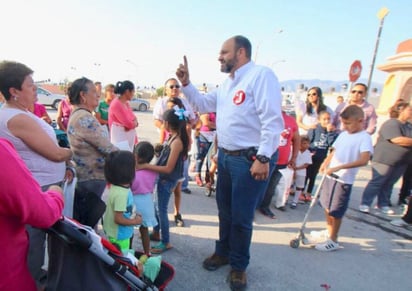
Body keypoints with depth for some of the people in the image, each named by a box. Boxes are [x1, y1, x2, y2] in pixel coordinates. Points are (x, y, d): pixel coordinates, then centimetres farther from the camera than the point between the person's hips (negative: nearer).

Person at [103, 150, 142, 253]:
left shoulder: (115, 187, -3)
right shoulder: (121, 193, -31)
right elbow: (118, 219, -28)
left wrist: (133, 214, 3)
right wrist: (135, 221, -16)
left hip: (115, 233, 9)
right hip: (119, 236, -9)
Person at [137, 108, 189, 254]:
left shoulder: (177, 142, -24)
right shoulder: (173, 137, 4)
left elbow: (168, 168, -24)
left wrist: (146, 166, -23)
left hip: (168, 180, -9)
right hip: (163, 178, 9)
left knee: (162, 210, 3)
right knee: (157, 206, 22)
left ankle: (166, 242, 18)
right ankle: (156, 232, 41)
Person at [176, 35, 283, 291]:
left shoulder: (261, 75, -15)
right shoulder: (227, 83, 15)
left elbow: (272, 120, -22)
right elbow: (204, 104, 21)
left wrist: (263, 158, -26)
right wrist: (186, 83, 8)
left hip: (251, 159, -9)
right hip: (226, 155, 9)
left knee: (241, 217, 6)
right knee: (225, 210, 21)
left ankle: (239, 265, 30)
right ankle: (223, 252, 43)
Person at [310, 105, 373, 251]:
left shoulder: (364, 137, -13)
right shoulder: (343, 134, 8)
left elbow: (364, 160, -25)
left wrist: (339, 167, -31)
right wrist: (325, 164, -4)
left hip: (344, 180, -7)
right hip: (330, 176, 7)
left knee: (336, 212, 3)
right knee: (327, 207, 18)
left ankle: (333, 241, 20)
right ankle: (328, 231, 39)